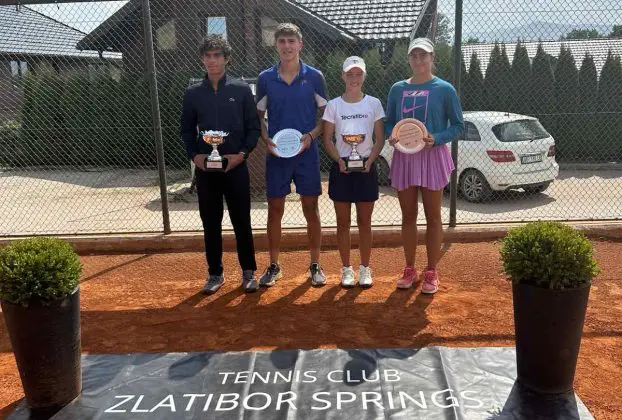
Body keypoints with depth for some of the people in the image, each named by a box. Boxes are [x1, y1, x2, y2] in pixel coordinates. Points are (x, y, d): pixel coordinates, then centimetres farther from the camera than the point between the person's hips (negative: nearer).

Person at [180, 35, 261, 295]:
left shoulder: (241, 90, 1)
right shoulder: (193, 93, 7)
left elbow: (254, 127, 2)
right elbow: (187, 129, 12)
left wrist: (242, 154, -11)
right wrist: (194, 155, -4)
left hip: (236, 167, -2)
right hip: (205, 168, 2)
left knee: (242, 222, 5)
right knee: (210, 223, 9)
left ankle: (249, 272, 19)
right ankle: (215, 273, 21)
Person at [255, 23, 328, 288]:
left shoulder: (314, 77, 0)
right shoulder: (265, 78, 3)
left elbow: (325, 114, 4)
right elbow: (258, 116, 9)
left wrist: (311, 136, -13)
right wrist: (266, 139, -8)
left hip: (307, 154, -1)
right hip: (276, 154, 1)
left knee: (311, 209, 4)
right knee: (275, 210, 6)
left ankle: (315, 265, 17)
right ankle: (274, 266, 19)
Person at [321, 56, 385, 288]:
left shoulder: (374, 103, 3)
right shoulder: (333, 105, 2)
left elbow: (379, 139, 2)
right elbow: (327, 139, 1)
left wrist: (370, 159, -14)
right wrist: (338, 160, -15)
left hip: (366, 167, 0)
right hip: (341, 167, 0)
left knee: (364, 221, 6)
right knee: (343, 222, 5)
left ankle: (365, 268, 17)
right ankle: (347, 269, 16)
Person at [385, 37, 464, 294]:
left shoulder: (444, 89, -3)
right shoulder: (398, 89, 7)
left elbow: (458, 125, -2)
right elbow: (389, 122, 12)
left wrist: (436, 139, -18)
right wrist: (392, 136, -9)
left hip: (432, 157, -3)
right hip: (404, 157, 3)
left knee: (433, 217, 4)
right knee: (408, 216, 10)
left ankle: (431, 272, 15)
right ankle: (409, 269, 22)